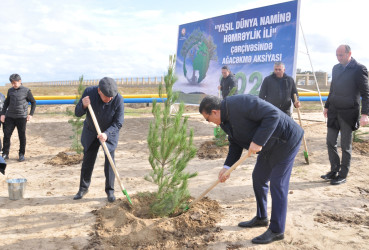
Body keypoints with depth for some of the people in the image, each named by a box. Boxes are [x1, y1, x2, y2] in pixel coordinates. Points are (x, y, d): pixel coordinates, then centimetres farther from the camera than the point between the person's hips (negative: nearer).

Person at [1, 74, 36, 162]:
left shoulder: (26, 91, -1)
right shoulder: (10, 90, 9)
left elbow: (33, 102, 6)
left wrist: (31, 114, -1)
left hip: (21, 117, -3)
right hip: (10, 116, 3)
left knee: (22, 136, 3)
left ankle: (22, 154, 14)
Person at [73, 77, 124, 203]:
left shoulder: (118, 99, -28)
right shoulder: (89, 92, -24)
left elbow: (118, 123, -22)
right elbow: (77, 113, -15)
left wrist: (106, 134, -38)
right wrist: (83, 105, -37)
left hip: (109, 132, -2)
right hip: (91, 131, 2)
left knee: (109, 161, -4)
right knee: (87, 160, 8)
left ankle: (110, 190, 11)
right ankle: (83, 188, 25)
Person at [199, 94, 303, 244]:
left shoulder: (240, 103, -28)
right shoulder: (225, 119, 3)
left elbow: (273, 114, -31)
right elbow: (235, 143, 8)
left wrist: (258, 141, -32)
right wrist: (227, 166, -3)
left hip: (285, 140, -10)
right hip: (270, 144, 10)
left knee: (277, 184, -5)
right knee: (258, 178, 17)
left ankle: (277, 231, 7)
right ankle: (261, 218, 35)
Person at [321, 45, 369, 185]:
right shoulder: (336, 68, 9)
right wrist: (327, 106, 21)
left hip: (348, 113, -6)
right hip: (334, 111, 6)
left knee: (345, 146, 3)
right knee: (330, 142, 9)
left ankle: (343, 175, 14)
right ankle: (334, 170, 23)